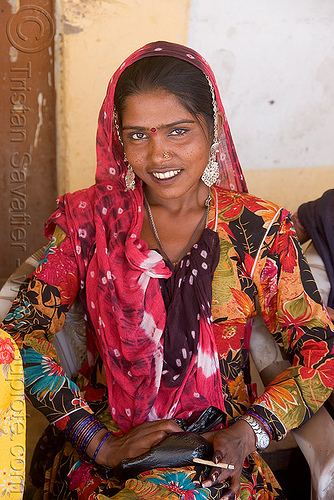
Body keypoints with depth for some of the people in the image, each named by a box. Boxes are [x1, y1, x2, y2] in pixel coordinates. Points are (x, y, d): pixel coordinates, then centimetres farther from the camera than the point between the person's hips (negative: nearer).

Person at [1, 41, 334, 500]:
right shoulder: (90, 218, 0)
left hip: (218, 447, 0)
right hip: (104, 428, 0)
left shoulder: (260, 229, -1)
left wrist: (250, 430, -15)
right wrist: (101, 443, -15)